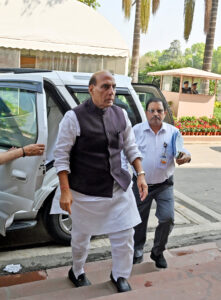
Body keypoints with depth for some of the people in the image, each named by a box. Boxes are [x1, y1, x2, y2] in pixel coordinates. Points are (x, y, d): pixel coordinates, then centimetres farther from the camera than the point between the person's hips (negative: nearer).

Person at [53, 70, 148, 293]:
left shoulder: (120, 115, 3)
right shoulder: (74, 117, -13)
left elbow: (131, 147, 12)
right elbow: (61, 155, -11)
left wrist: (140, 175, 4)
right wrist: (65, 190, -16)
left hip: (120, 187, 4)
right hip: (86, 191, -4)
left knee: (125, 234, 8)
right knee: (81, 236, 14)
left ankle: (120, 277, 34)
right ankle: (77, 273, 44)